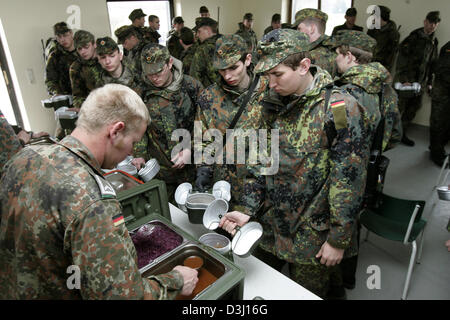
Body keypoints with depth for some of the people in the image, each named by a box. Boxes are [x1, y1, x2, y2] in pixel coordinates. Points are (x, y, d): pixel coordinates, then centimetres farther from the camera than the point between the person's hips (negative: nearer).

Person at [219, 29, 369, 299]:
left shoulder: (340, 109, -19)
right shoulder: (274, 104, 0)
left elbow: (348, 179, -17)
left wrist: (338, 239, -13)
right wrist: (248, 212, -2)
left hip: (314, 235, -5)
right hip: (272, 225, 5)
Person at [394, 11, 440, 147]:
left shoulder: (433, 41, 14)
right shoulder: (414, 37, -9)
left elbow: (432, 63, 21)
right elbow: (401, 59, -14)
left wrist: (429, 82, 17)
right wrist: (403, 79, -20)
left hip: (420, 83, 7)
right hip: (406, 81, -7)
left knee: (412, 111, 11)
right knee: (398, 109, -3)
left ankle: (402, 134, 24)